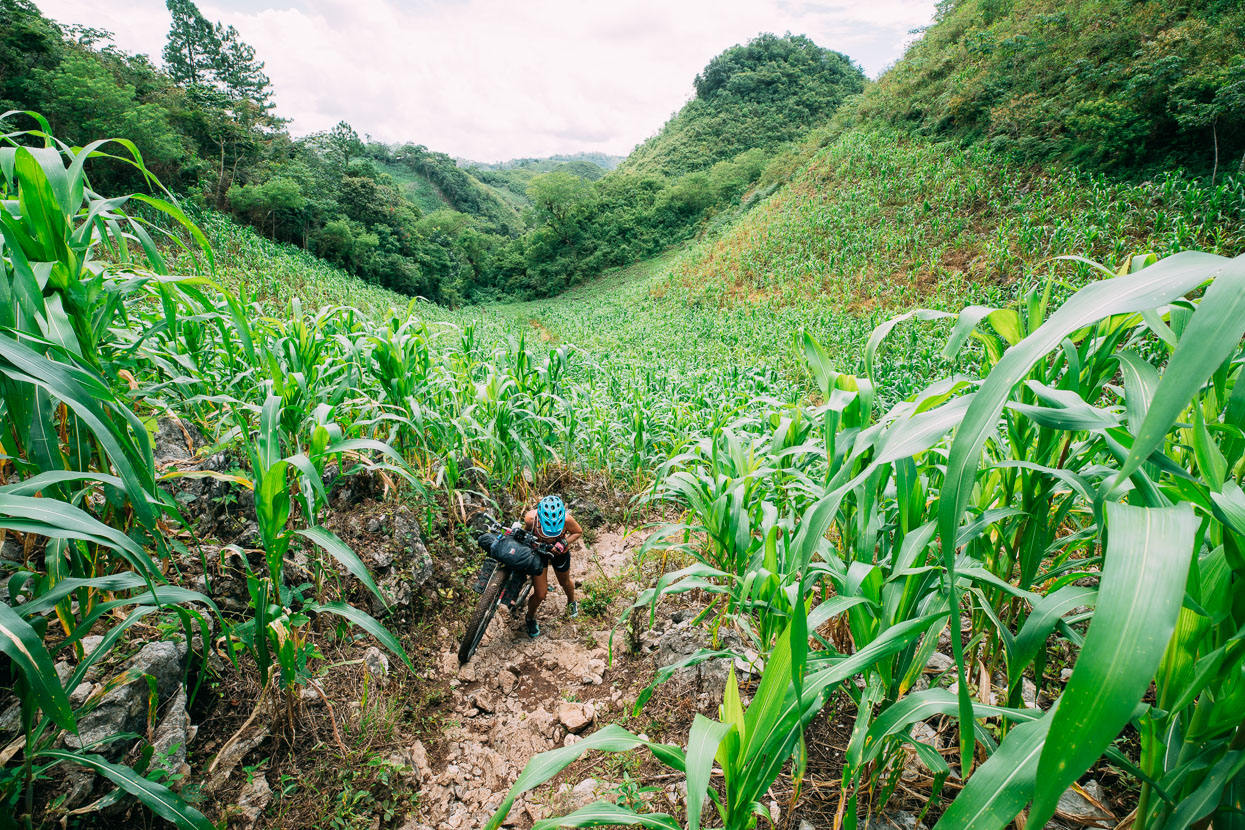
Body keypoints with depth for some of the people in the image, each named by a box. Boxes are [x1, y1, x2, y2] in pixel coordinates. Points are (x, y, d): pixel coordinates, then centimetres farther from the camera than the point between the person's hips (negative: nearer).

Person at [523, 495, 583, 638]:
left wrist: (564, 543, -29)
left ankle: (571, 601, 62)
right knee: (540, 594, 2)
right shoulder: (530, 517, -36)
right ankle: (530, 618, 36)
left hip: (559, 551, 1)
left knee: (564, 582, 27)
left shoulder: (566, 519, -38)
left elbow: (578, 532, -15)